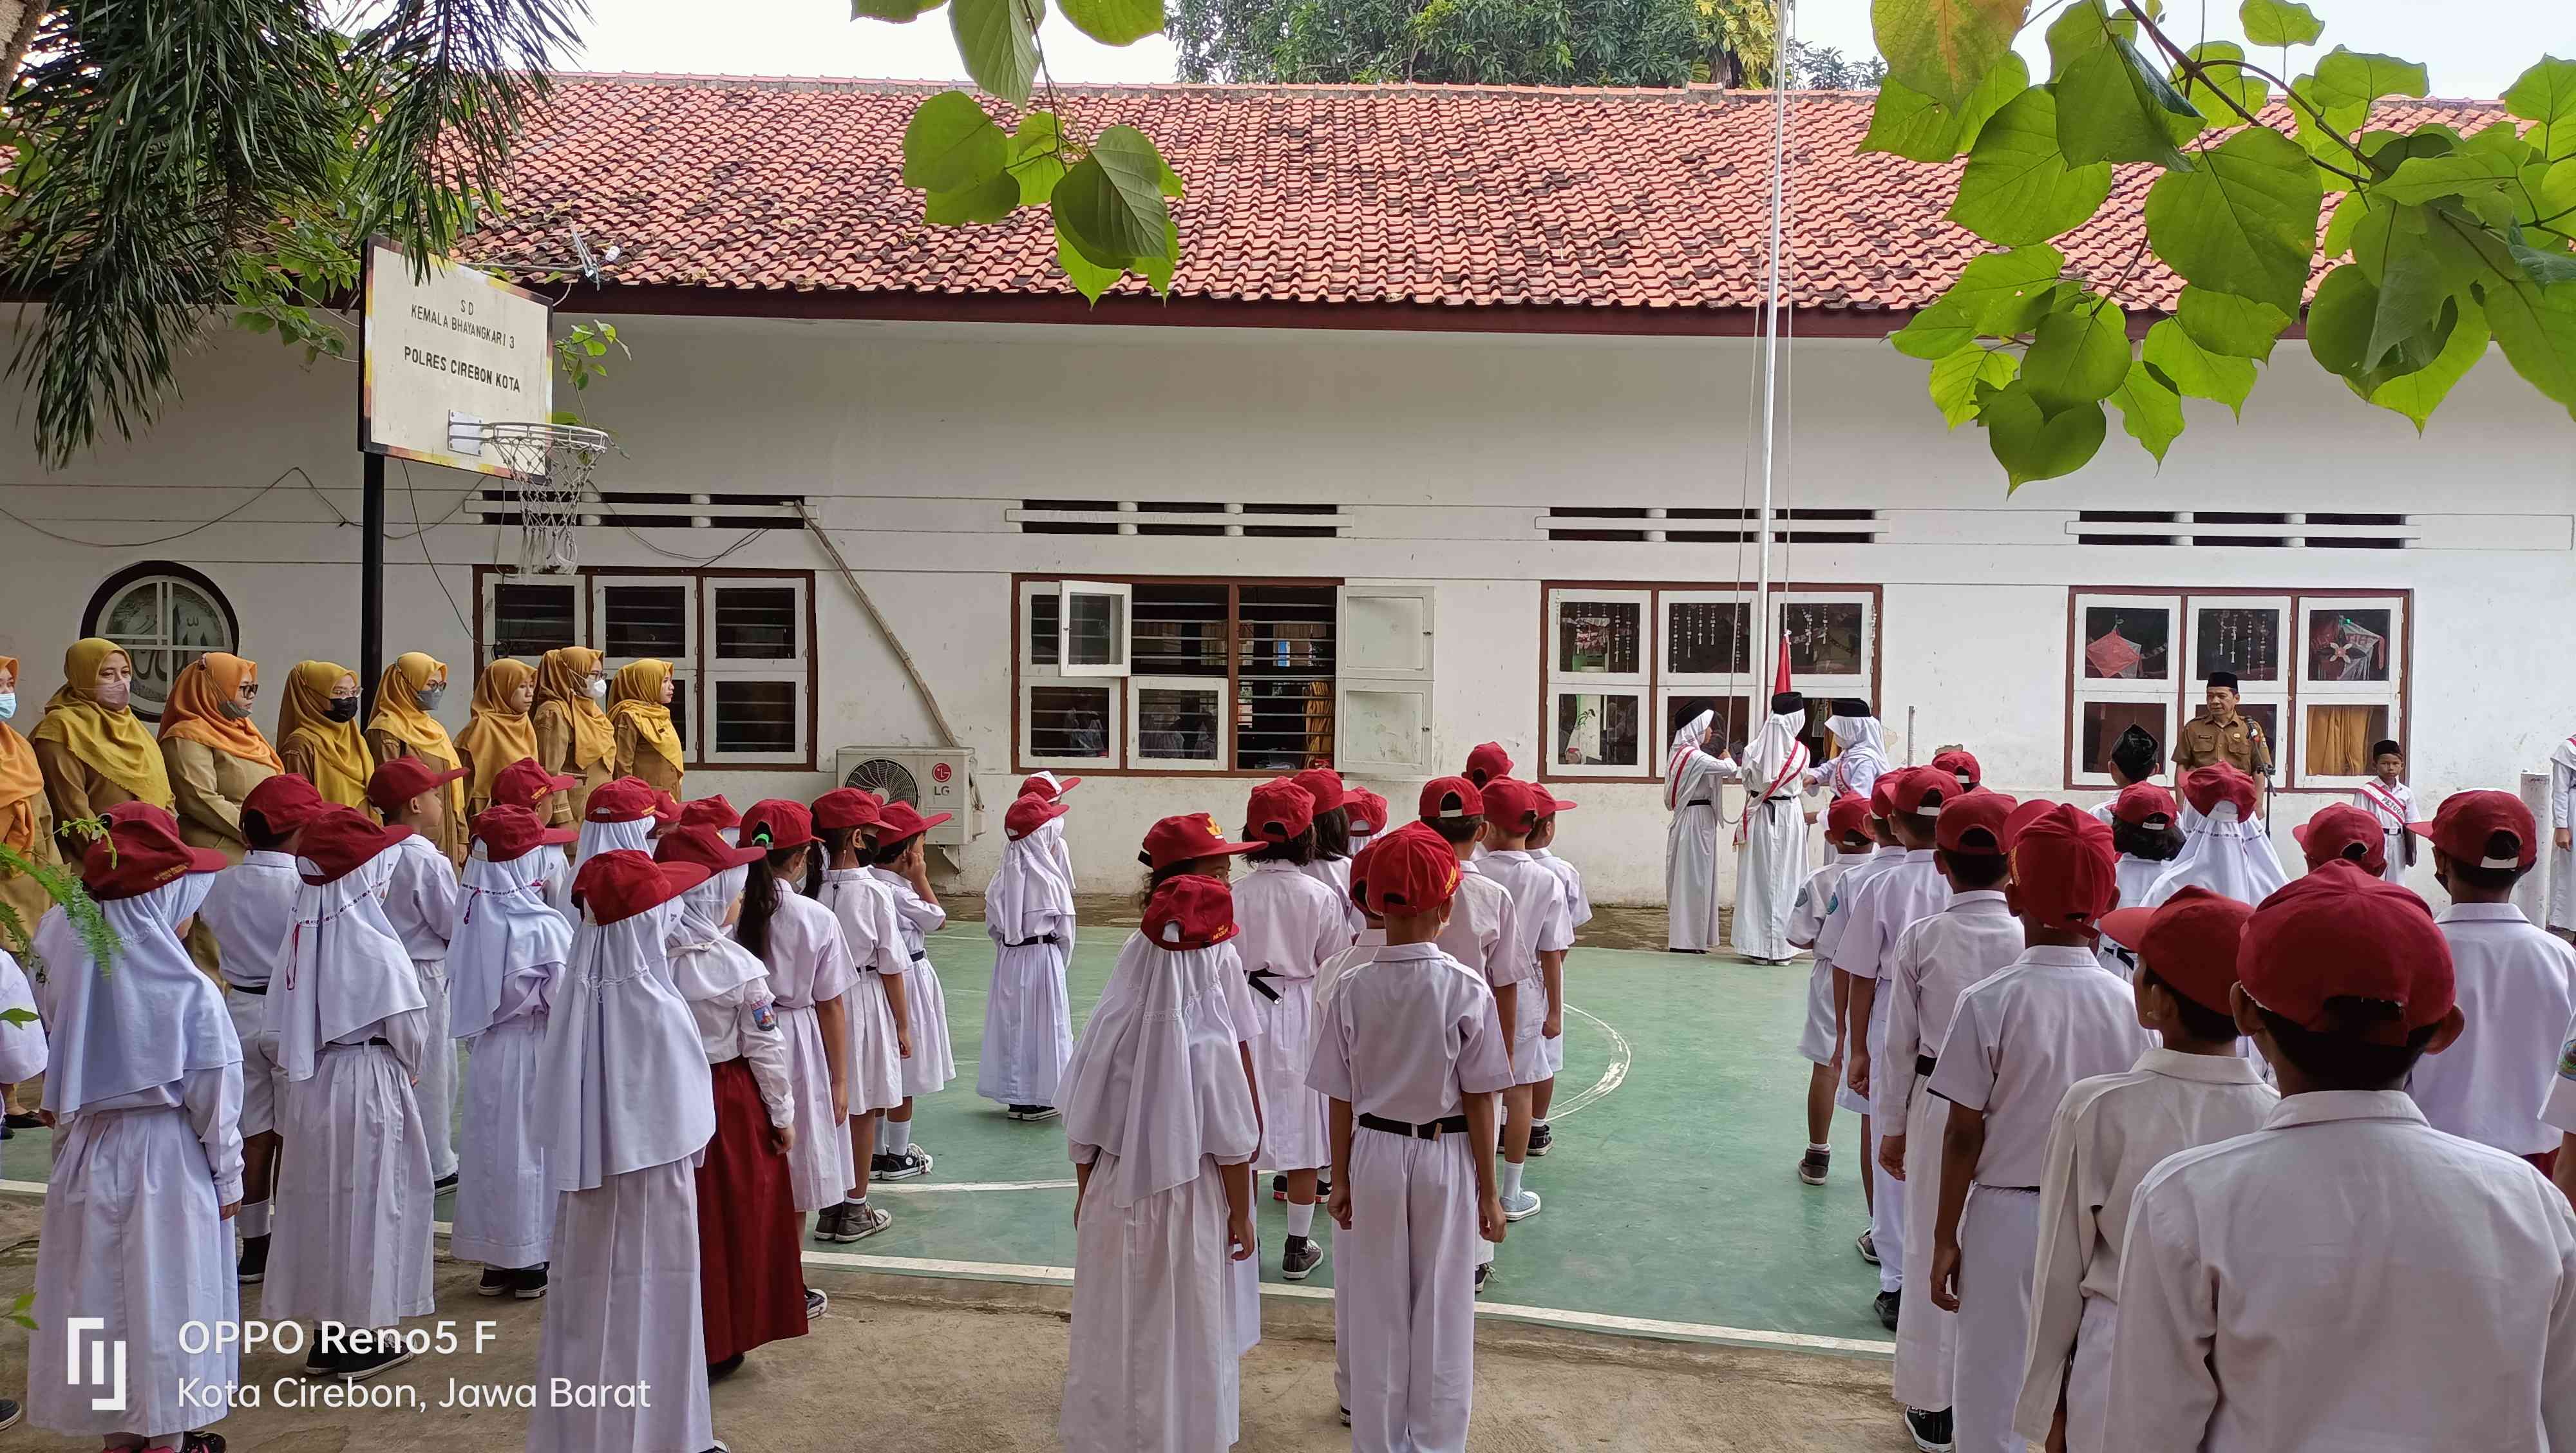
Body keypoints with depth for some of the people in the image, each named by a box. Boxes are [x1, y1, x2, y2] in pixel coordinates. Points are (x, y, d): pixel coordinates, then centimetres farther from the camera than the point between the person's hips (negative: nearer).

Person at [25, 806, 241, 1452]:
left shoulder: (72, 973, -4)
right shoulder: (189, 992, -17)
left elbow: (61, 1073, 4)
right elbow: (214, 1098, -11)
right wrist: (228, 1178, -2)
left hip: (89, 1156, 5)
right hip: (169, 1160, -5)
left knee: (102, 1294, 15)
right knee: (166, 1299, 7)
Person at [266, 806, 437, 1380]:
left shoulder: (305, 934, 1)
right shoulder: (370, 943, -18)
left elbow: (289, 1014, 6)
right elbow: (409, 1027, -13)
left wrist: (313, 1059, 13)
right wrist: (409, 1067, 6)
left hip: (311, 1085, 7)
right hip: (367, 1082, -7)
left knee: (320, 1199, 14)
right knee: (366, 1201, 4)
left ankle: (326, 1338, 25)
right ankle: (359, 1341, 13)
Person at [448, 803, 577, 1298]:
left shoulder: (475, 919, 0)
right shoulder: (545, 928, -18)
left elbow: (464, 994, 5)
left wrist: (479, 1034, 14)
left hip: (487, 1052, 6)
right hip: (534, 1053, -6)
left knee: (490, 1145, 14)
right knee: (534, 1147, 5)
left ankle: (495, 1262, 23)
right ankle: (532, 1263, 13)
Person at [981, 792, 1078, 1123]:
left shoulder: (1003, 877, 0)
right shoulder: (1049, 878, -15)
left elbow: (991, 925, 5)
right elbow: (1064, 929, -7)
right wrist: (1062, 960, 9)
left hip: (1008, 959, 5)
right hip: (1043, 957, -5)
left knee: (1011, 1021, 13)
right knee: (1043, 1023, 5)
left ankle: (1013, 1096, 21)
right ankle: (1036, 1100, 11)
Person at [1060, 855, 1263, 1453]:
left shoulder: (1111, 1027, -11)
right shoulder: (1208, 1040, -20)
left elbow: (1084, 1130, 0)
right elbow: (1232, 1144, -12)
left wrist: (1086, 1195, 14)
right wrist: (1241, 1214, 3)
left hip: (1112, 1196, 3)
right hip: (1189, 1201, -3)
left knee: (1115, 1329, 19)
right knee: (1182, 1335, 15)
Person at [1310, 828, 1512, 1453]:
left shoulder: (1354, 989, -9)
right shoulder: (1466, 990, -14)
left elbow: (1341, 1099, -3)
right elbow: (1479, 1100, -9)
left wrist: (1341, 1180, 9)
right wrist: (1488, 1190, 1)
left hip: (1375, 1156, 2)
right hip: (1445, 1158, -1)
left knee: (1376, 1309, 15)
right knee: (1441, 1313, 13)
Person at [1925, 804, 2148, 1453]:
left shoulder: (1990, 1002, -14)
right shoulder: (2130, 1004, -6)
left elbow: (1964, 1137, -10)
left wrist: (1945, 1239, 0)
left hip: (2007, 1217, -3)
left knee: (1991, 1398, 10)